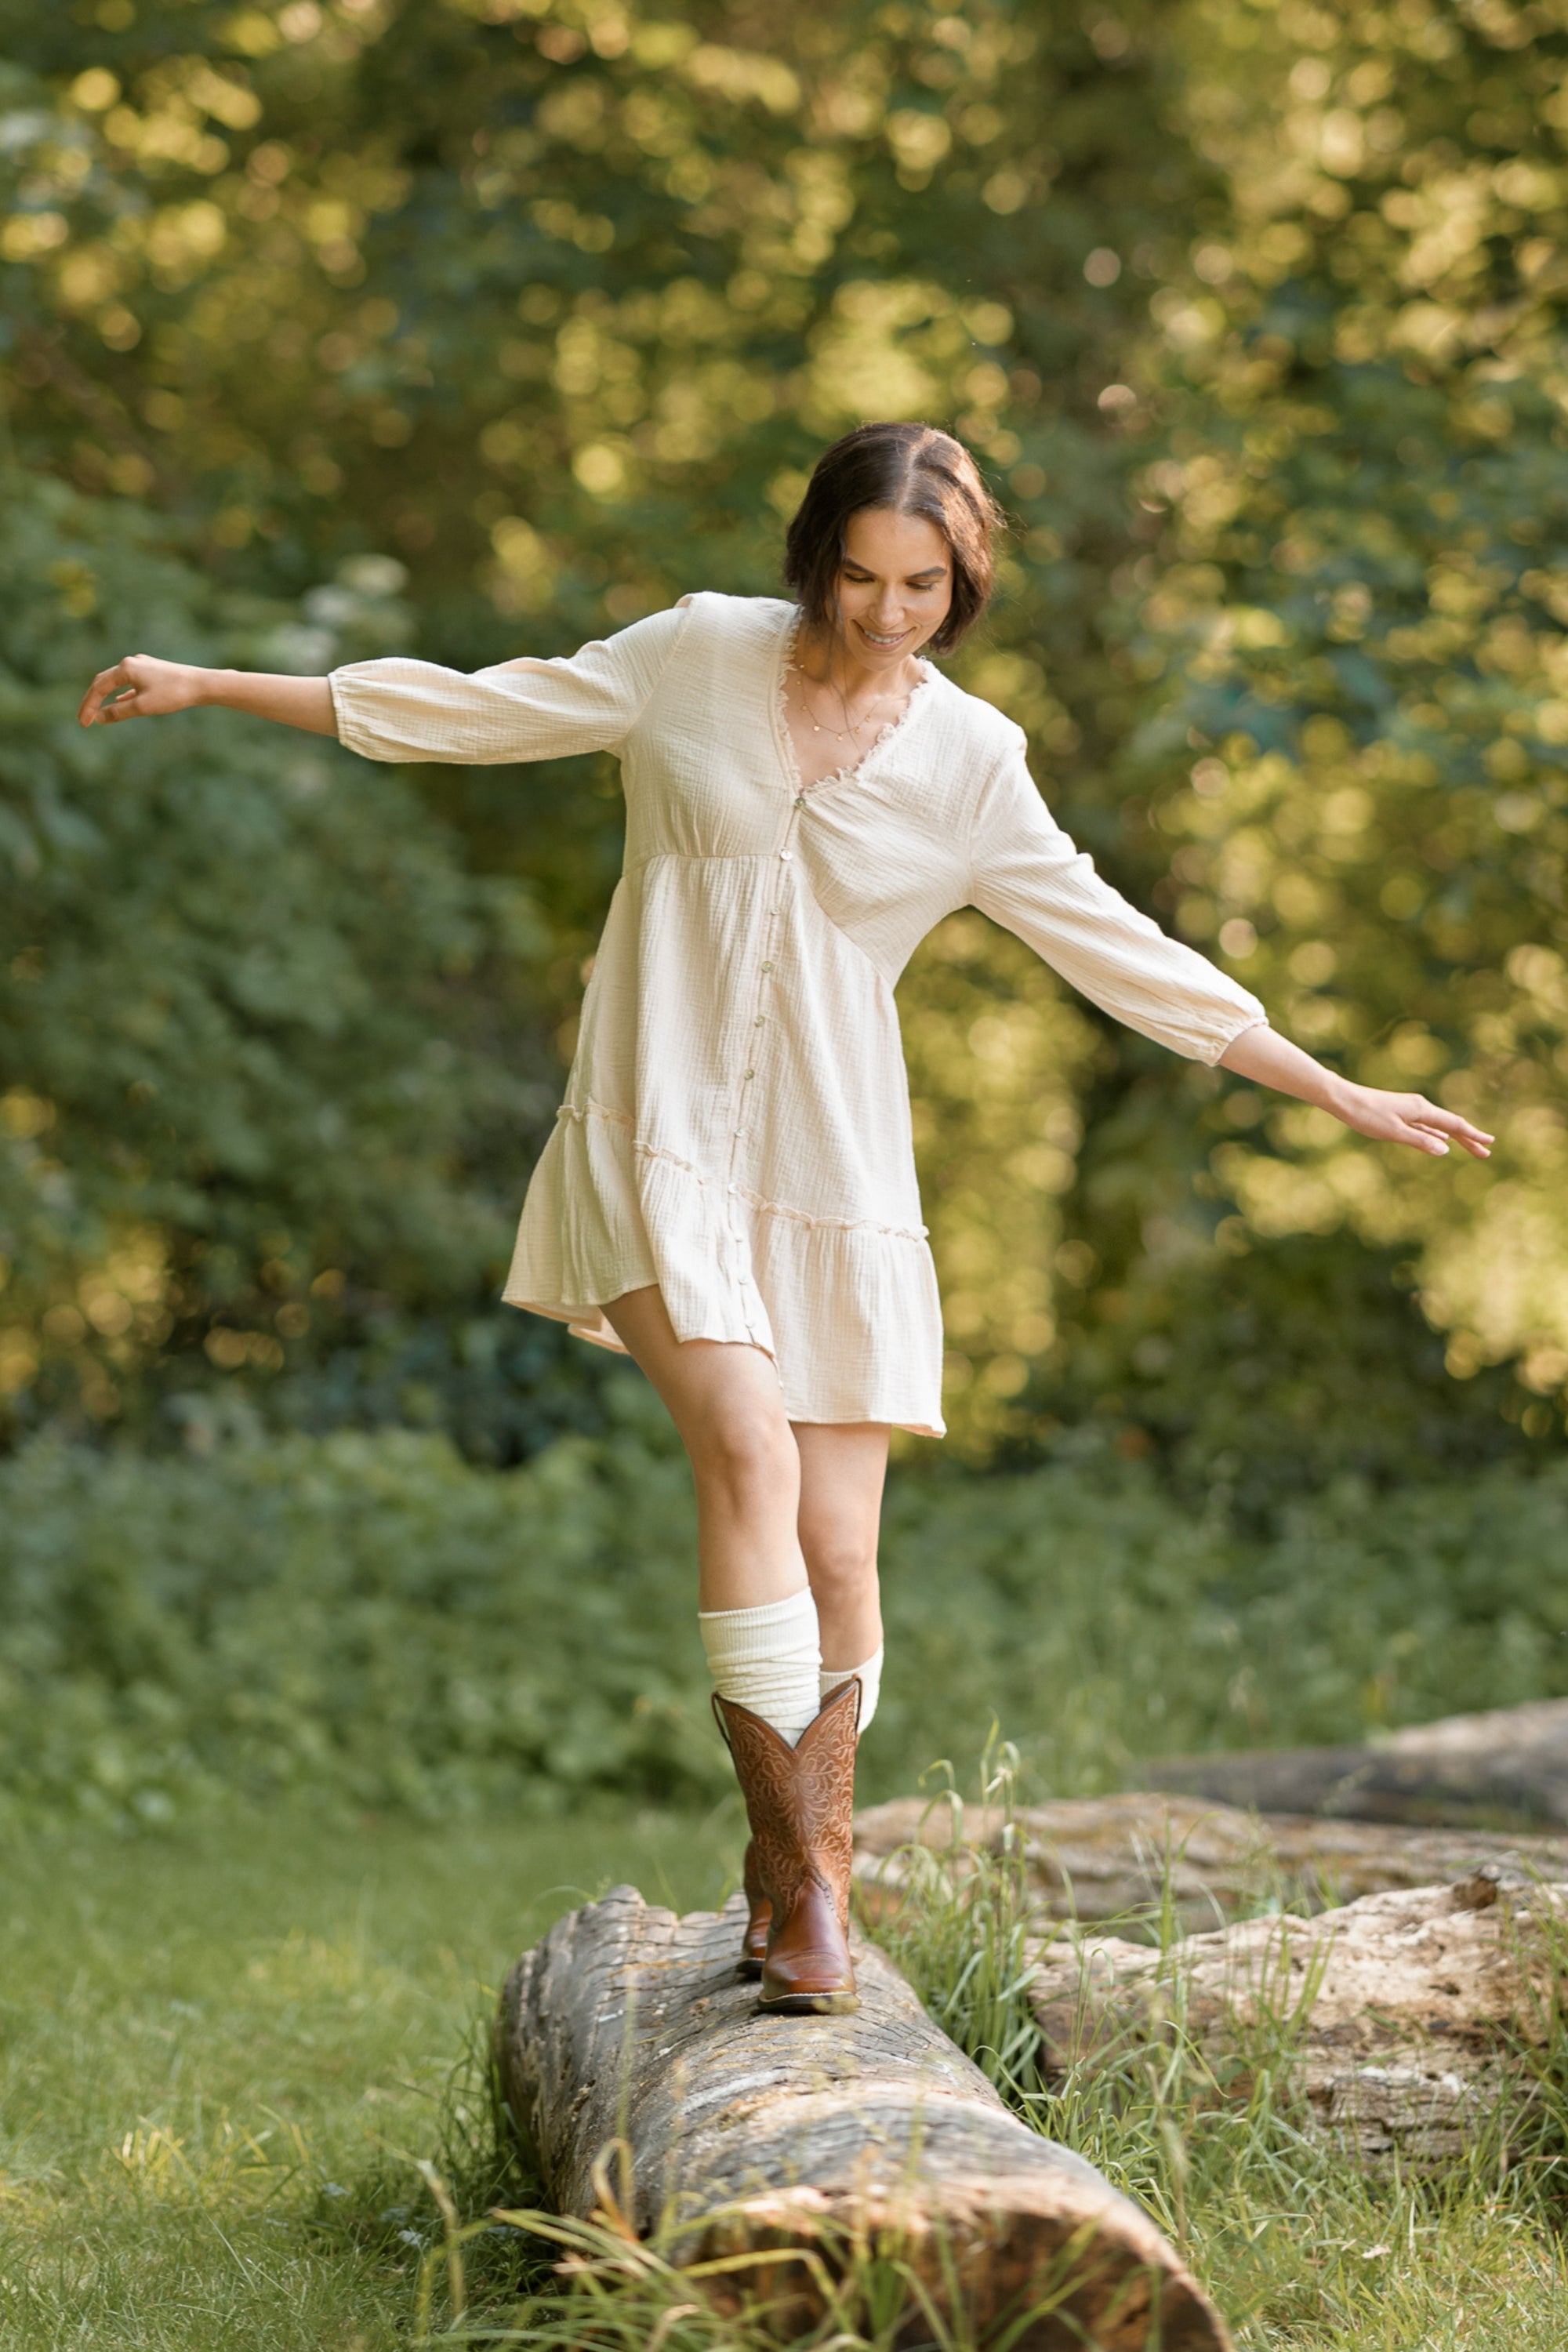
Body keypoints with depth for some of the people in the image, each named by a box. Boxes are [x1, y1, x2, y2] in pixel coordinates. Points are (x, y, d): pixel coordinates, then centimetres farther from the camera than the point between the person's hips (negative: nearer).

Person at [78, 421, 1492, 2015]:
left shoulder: (970, 762, 4)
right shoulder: (699, 656, 2)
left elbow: (1117, 950, 10)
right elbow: (468, 711, 9)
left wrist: (1333, 1091, 9)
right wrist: (208, 687, 10)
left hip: (829, 1177, 2)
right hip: (659, 1141, -2)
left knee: (837, 1548, -3)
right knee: (748, 1445, -22)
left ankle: (796, 1883, 15)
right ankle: (801, 1867, -17)